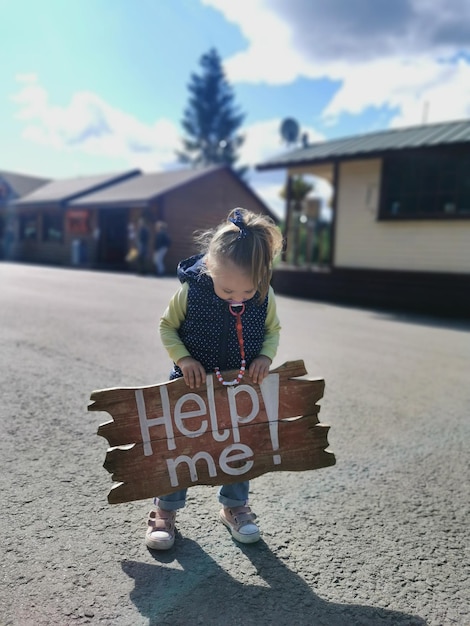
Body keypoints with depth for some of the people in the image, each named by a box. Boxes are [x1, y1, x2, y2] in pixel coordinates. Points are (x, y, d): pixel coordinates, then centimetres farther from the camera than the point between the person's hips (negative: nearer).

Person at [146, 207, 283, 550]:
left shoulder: (265, 296, -15)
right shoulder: (190, 291, -21)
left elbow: (273, 330, 3)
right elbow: (167, 326, -6)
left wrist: (265, 356, -15)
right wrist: (183, 358, -20)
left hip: (242, 390, 2)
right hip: (193, 388, -2)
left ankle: (235, 506, 40)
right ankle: (165, 510, 32)